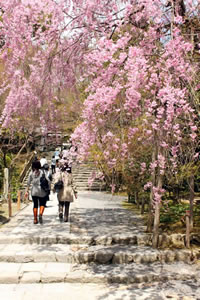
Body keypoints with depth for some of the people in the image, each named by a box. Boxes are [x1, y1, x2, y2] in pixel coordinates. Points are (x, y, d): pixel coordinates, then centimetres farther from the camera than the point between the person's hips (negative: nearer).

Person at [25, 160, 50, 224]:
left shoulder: (31, 173, 1)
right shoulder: (42, 172, -6)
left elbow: (28, 182, 2)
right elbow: (47, 181, -11)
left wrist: (27, 191, 7)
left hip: (34, 191, 2)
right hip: (42, 191, -2)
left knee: (35, 205, 12)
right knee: (42, 204, 11)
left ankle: (35, 219, 12)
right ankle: (40, 214, -14)